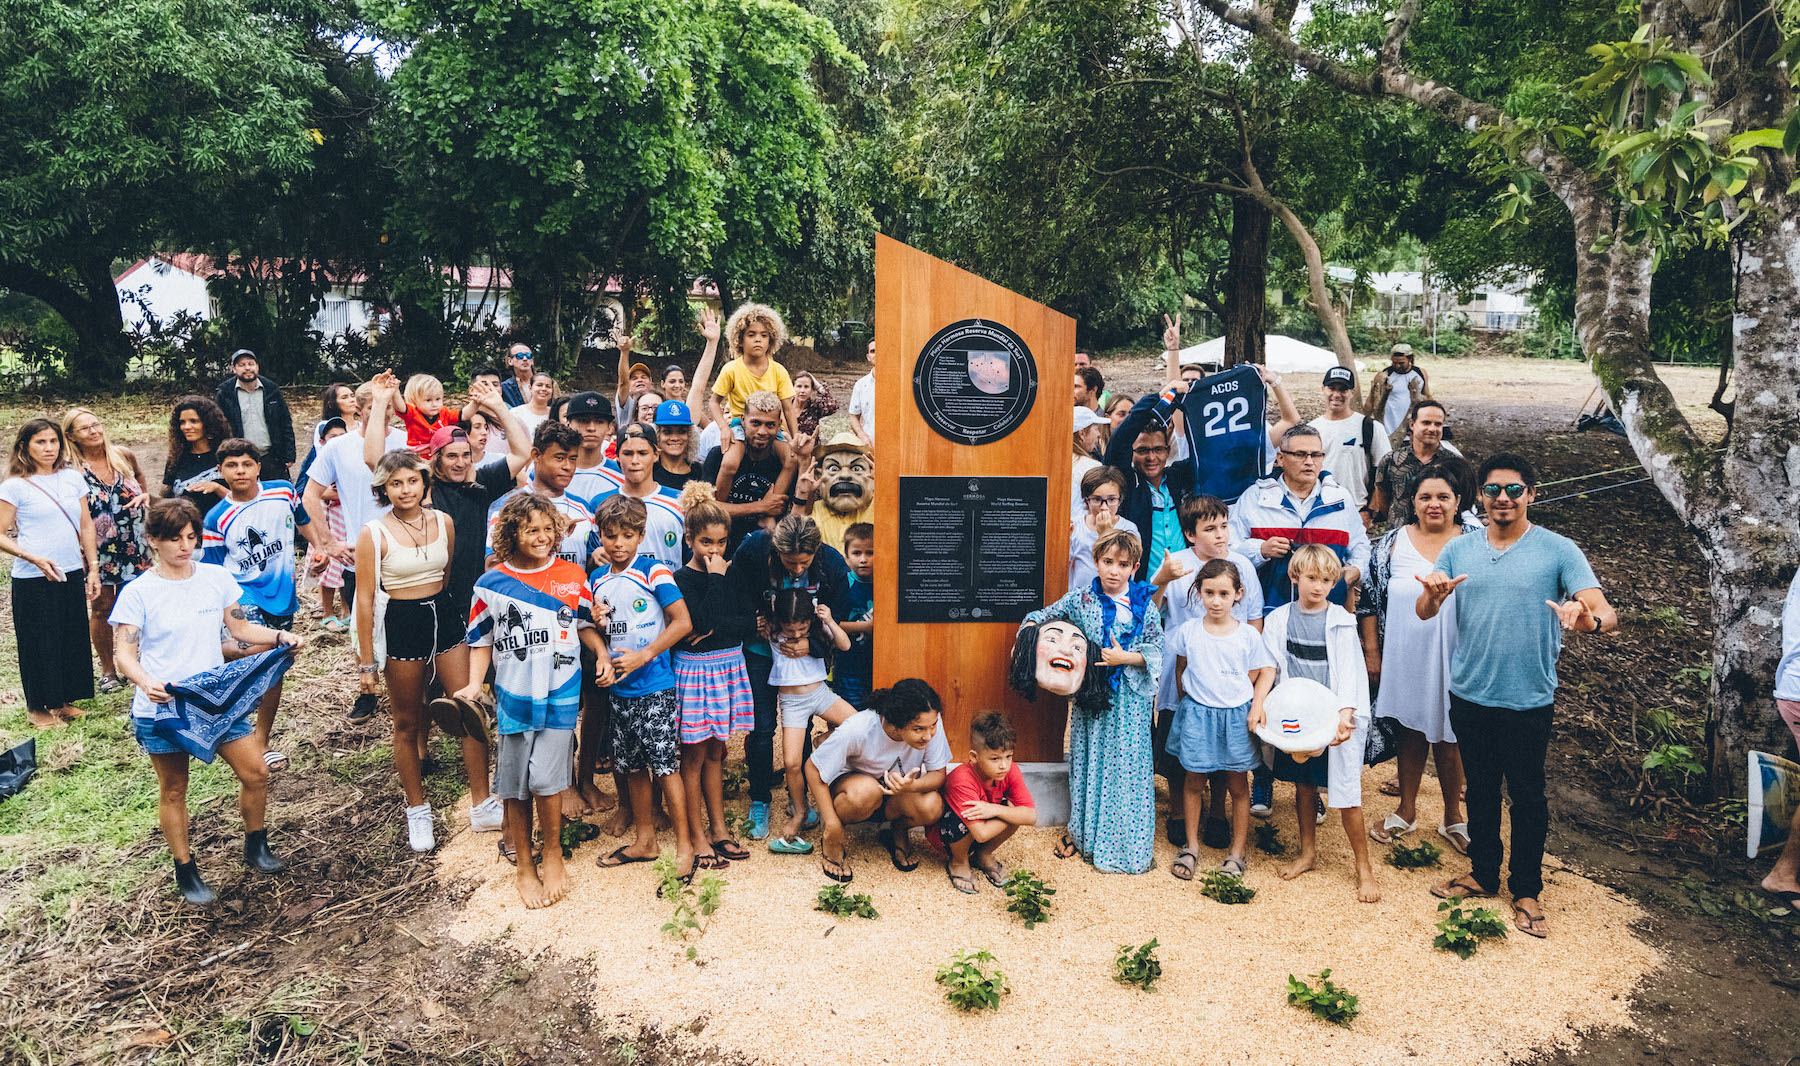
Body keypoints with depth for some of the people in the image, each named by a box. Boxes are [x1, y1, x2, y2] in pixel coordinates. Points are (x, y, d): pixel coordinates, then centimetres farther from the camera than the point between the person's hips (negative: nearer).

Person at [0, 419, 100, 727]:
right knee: (39, 642, 4)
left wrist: (93, 568, 9)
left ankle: (63, 701, 25)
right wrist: (34, 558, -19)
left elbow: (86, 526, 12)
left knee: (72, 640, 10)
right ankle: (37, 708, 19)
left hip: (72, 575, 4)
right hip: (33, 580, -4)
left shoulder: (74, 479, 7)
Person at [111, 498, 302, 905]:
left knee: (256, 772, 2)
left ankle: (256, 848, 24)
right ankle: (186, 872, 27)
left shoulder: (216, 578, 2)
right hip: (163, 707, -3)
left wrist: (280, 636, -10)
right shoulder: (138, 593, -8)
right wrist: (146, 682, -31)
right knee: (173, 790, 11)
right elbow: (125, 653, -11)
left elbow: (240, 627, 9)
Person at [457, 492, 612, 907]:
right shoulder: (491, 584, -1)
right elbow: (481, 642, 6)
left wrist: (602, 654, -3)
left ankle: (553, 853, 17)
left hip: (560, 694, -1)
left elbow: (584, 624, 14)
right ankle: (524, 865, 26)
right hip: (513, 696, 1)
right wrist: (473, 686, -6)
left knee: (546, 779, -8)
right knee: (516, 786, 8)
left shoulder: (572, 576, 1)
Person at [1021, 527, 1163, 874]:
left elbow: (1156, 651, -2)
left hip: (1129, 699, -1)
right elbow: (1044, 616, 7)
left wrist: (1125, 657, -15)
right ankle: (1079, 831, 26)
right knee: (1087, 758, 11)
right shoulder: (1080, 599, -1)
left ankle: (1126, 840, 15)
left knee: (1127, 763, 2)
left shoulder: (1145, 607, -4)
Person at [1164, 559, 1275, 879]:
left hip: (1236, 716, 0)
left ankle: (1237, 852, 20)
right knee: (1193, 782, 8)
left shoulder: (1248, 635, -5)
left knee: (1238, 786, 7)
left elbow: (1262, 673, 5)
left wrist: (1256, 704, -6)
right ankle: (1190, 847, 23)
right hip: (1197, 714, 0)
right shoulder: (1187, 631, -3)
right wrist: (1187, 702, 8)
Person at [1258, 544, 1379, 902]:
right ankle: (1308, 851, 34)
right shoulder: (1278, 619, 2)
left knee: (1346, 794, -3)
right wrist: (1258, 705, -16)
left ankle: (1364, 867, 12)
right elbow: (1269, 667, -2)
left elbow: (1348, 671, -9)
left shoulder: (1341, 621, -3)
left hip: (1336, 717, -2)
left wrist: (1345, 714, -21)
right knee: (1304, 785, 14)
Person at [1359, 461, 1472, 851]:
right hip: (1404, 658, 1)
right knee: (1411, 731, 14)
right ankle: (1407, 811, 31)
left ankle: (1452, 817, 29)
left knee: (1447, 737, 9)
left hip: (1453, 659, -1)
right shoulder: (1391, 545, -1)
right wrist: (1371, 652, 0)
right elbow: (1369, 600, 2)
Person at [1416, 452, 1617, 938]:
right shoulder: (1458, 550, 2)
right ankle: (1483, 874, 34)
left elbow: (1607, 613, -16)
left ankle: (1526, 891, 25)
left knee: (1528, 798, 9)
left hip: (1528, 701, -3)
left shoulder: (1558, 550, -8)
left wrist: (1588, 619, -40)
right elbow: (1424, 613, -3)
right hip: (1469, 697, 3)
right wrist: (1433, 594, -27)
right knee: (1480, 790, 17)